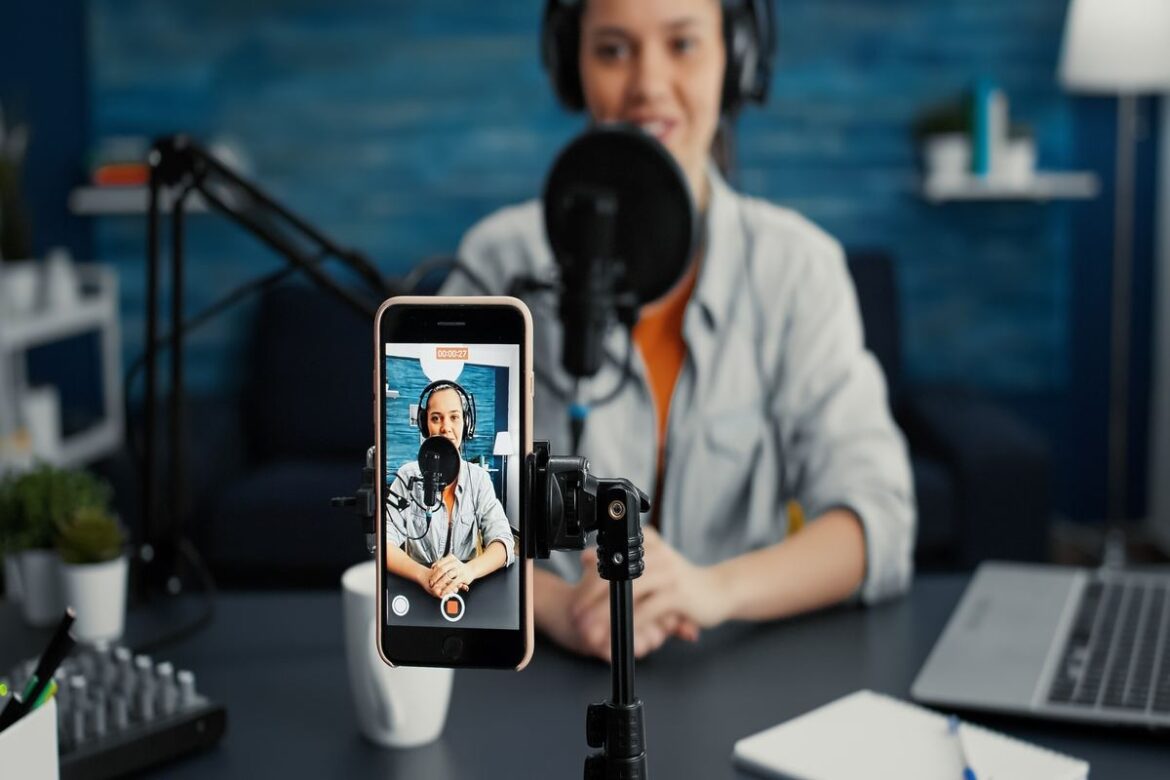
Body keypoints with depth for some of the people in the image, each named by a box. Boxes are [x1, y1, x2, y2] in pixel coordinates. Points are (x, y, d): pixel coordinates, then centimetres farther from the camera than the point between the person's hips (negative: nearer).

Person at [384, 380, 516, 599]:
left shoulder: (479, 478, 4)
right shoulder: (407, 476, 1)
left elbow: (504, 543, -8)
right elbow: (385, 543, -10)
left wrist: (469, 570, -29)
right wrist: (424, 575, -30)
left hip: (466, 592, 0)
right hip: (416, 590, 0)